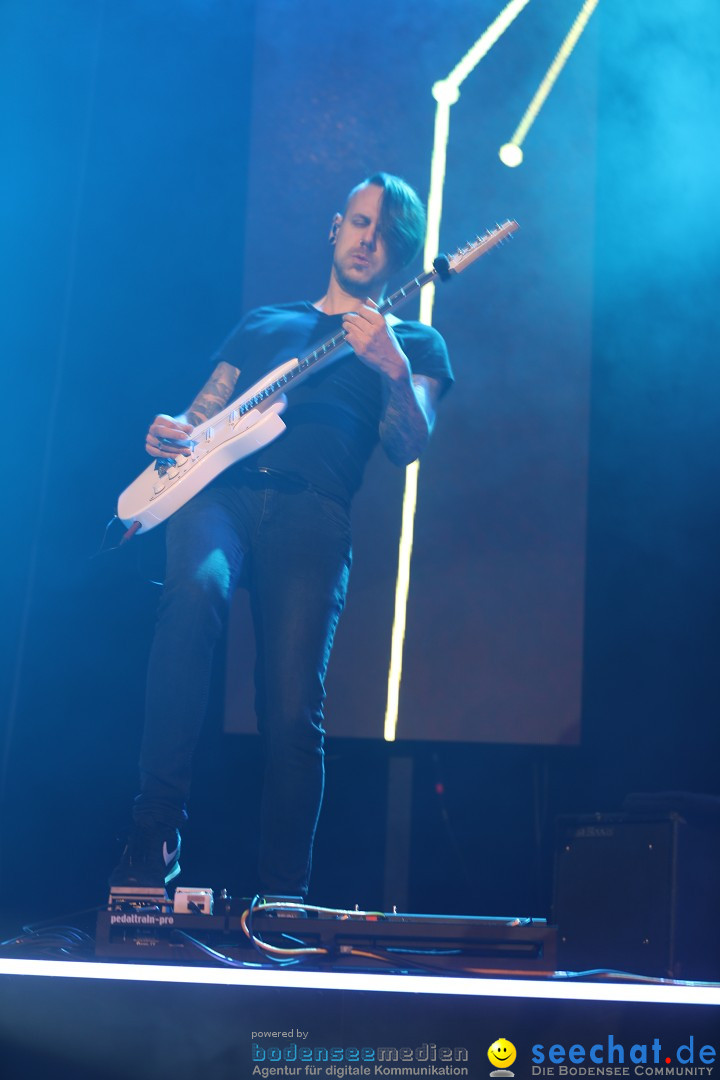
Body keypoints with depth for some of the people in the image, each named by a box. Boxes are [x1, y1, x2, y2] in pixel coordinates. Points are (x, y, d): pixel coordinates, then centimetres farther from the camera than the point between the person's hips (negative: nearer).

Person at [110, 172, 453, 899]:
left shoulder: (414, 344, 22)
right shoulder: (264, 324, 31)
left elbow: (407, 447, 3)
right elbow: (201, 416, 27)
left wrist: (393, 368, -15)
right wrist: (172, 432, 3)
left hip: (312, 512, -1)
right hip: (219, 491, 2)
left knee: (293, 713, -13)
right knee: (195, 588, -34)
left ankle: (281, 902, 2)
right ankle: (154, 832, -28)